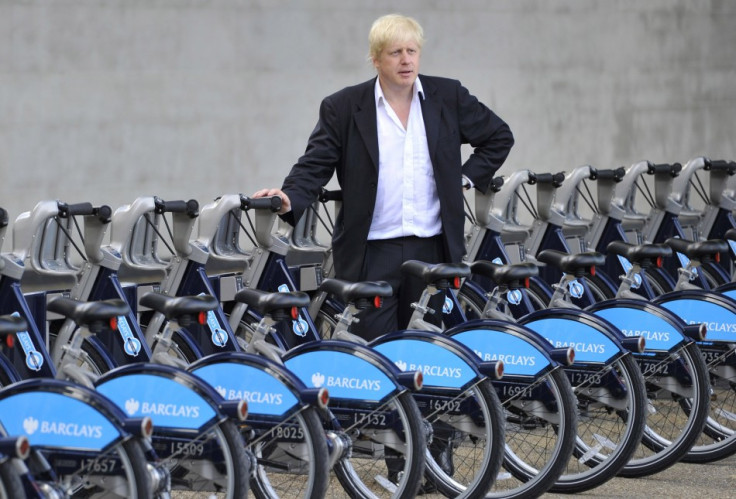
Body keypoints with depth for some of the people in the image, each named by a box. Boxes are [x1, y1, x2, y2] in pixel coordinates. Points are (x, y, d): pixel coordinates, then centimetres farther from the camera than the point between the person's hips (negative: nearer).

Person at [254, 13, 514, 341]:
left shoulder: (448, 97, 7)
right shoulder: (343, 107, 1)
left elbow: (499, 136, 19)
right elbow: (315, 164, -3)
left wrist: (467, 177, 8)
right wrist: (289, 199, -21)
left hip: (432, 250, 2)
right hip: (372, 254, -2)